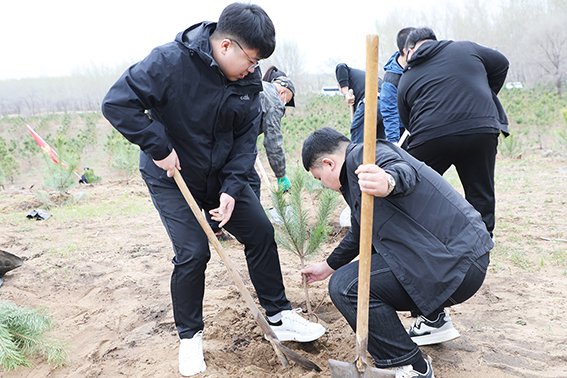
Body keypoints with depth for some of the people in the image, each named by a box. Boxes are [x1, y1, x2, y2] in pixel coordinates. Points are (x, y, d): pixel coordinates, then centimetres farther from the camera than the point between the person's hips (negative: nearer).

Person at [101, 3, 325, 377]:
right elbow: (117, 103, -25)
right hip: (172, 177, -5)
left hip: (222, 176, 6)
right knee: (193, 252, -11)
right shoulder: (170, 61, -25)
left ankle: (280, 316, 20)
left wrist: (232, 188, -16)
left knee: (261, 232, 3)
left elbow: (246, 137, -6)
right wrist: (159, 147, -27)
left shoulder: (248, 78, -8)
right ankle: (190, 336, 14)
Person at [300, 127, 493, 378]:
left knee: (346, 285, -18)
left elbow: (404, 170, -34)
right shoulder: (354, 175, 20)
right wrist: (329, 266, 43)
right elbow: (358, 234, 33)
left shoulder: (362, 155, -11)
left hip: (456, 264, -11)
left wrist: (389, 182, -56)